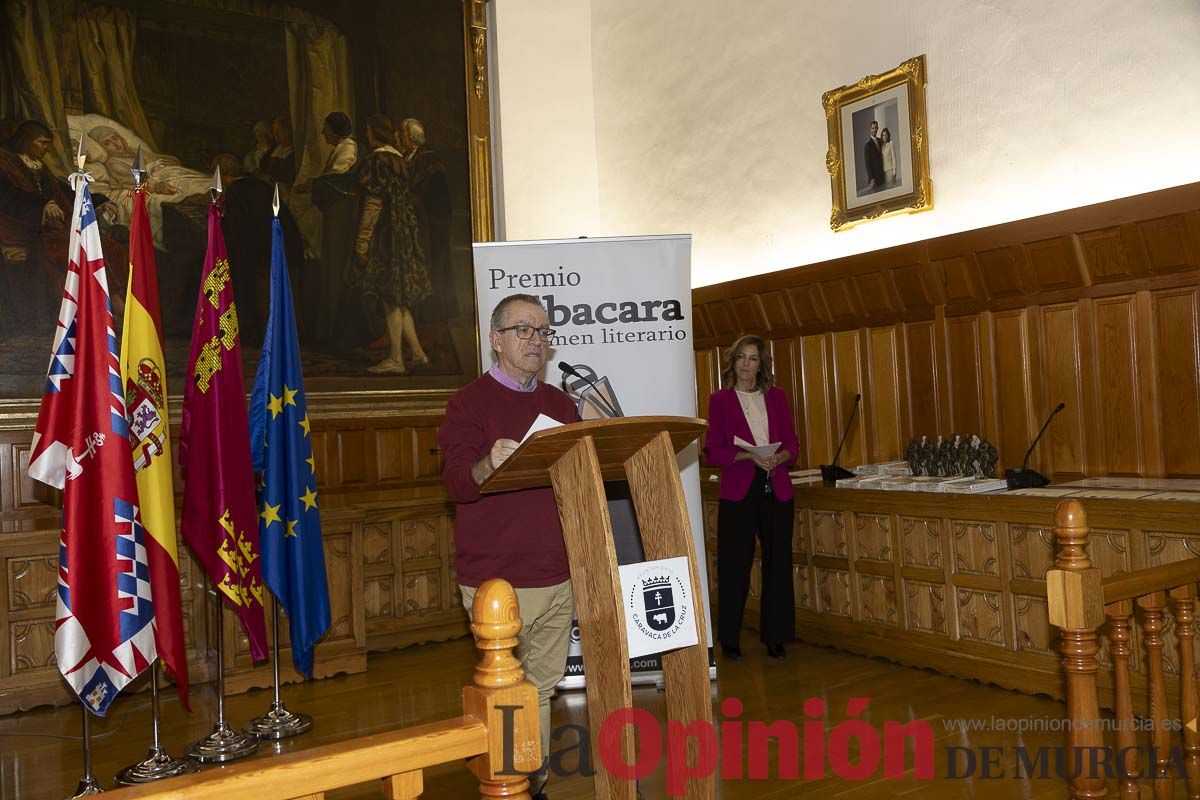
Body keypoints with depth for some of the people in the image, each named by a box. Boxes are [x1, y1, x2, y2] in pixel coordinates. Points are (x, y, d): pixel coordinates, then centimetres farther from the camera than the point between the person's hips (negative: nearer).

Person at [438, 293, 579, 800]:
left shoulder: (560, 404, 15)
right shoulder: (471, 402, -3)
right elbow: (455, 482, -15)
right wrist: (488, 465, -37)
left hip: (558, 576, 5)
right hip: (496, 581, -5)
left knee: (542, 687, 12)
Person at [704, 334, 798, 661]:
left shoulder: (777, 396, 10)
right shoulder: (720, 400, 1)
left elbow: (793, 443, 10)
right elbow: (712, 451, -4)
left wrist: (780, 457, -11)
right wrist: (749, 456, -17)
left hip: (777, 490, 3)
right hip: (737, 492, -3)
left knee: (778, 563, 6)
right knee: (734, 565, 0)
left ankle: (775, 637, 19)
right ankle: (729, 639, 13)